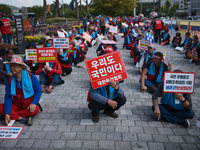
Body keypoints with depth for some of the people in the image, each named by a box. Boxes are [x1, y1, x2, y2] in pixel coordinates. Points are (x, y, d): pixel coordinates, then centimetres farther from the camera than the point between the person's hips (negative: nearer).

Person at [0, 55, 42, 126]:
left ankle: (13, 116, -20)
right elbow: (8, 97, -6)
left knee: (36, 110, -34)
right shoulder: (9, 81, -2)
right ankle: (22, 118, -27)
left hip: (29, 106, -2)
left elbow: (38, 91, -7)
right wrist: (6, 113, -19)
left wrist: (33, 103, -25)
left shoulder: (31, 77, -10)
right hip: (16, 106, 3)